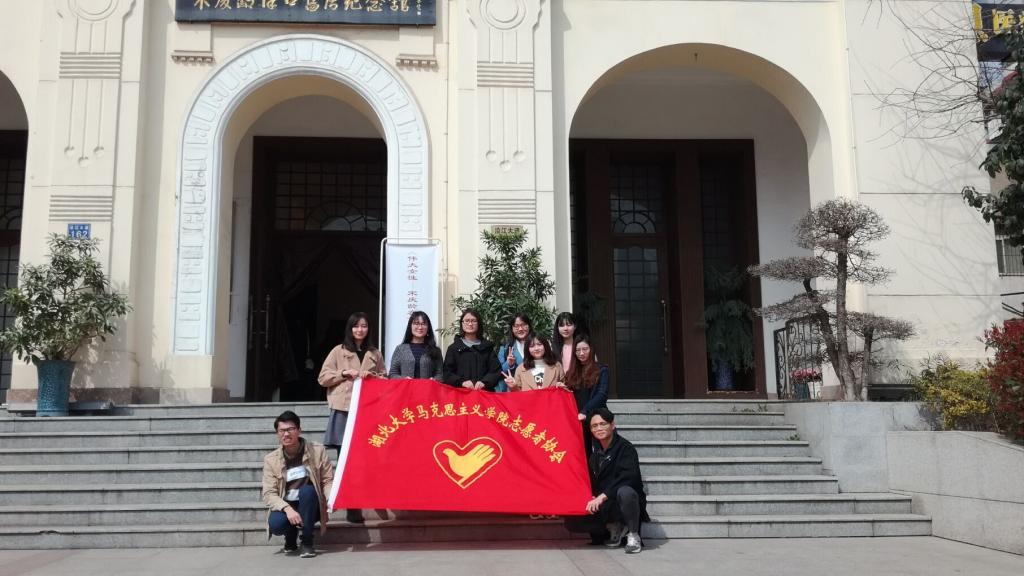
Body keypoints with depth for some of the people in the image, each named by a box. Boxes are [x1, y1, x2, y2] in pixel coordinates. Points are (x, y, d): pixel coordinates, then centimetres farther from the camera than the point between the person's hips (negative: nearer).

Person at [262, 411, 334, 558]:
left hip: (310, 507, 0)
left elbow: (328, 481, -5)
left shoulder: (317, 450, -6)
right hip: (285, 507, 0)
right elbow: (269, 494, -11)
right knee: (275, 524, -32)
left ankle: (307, 542, -17)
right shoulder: (271, 459, -5)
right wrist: (287, 509, -29)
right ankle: (291, 539, 7)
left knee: (307, 490, -33)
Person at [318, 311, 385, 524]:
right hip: (343, 410, -2)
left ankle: (355, 507, 2)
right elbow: (323, 378, 6)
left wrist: (372, 376, -1)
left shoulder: (375, 353, 16)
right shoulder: (338, 351, 9)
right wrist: (344, 373, -7)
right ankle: (350, 507, 0)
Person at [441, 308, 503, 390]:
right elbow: (447, 373, 6)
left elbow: (496, 370, 8)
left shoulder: (487, 347, 15)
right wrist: (462, 382, -11)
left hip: (484, 392, 1)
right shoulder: (453, 348, 13)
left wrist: (484, 382, -10)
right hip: (460, 392, -1)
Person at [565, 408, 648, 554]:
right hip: (604, 505, 6)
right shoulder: (595, 453, 8)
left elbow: (628, 477, -23)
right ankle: (614, 528, 7)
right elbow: (592, 482, 14)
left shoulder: (625, 448, -10)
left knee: (625, 492, -40)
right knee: (572, 522, -13)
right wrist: (592, 499, -6)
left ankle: (633, 535, -15)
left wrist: (602, 497, -27)